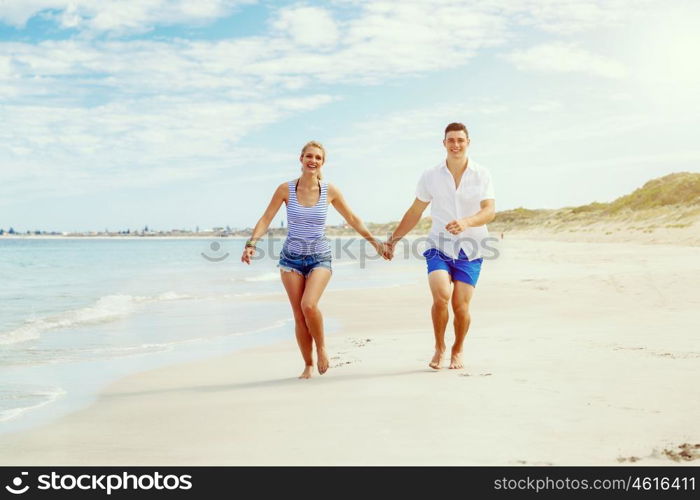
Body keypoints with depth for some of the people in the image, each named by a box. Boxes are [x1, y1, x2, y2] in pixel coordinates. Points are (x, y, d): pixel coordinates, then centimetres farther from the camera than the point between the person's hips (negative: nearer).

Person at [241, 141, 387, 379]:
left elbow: (353, 219, 9)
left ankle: (321, 347, 4)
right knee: (299, 315, 0)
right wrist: (251, 244, -16)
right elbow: (266, 219, -2)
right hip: (292, 258, 1)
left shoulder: (330, 191, -1)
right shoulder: (286, 189, -3)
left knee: (309, 305, -23)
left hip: (320, 258, -1)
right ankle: (308, 365, 16)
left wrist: (374, 241, 6)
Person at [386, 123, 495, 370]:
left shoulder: (481, 175, -1)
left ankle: (457, 350, 25)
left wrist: (466, 222, -32)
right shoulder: (431, 176, 2)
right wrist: (393, 240, 15)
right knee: (441, 296, -21)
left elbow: (490, 211, -12)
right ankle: (439, 347, 4)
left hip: (469, 250, 0)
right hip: (439, 247, 0)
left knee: (460, 306, -3)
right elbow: (414, 212, 12)